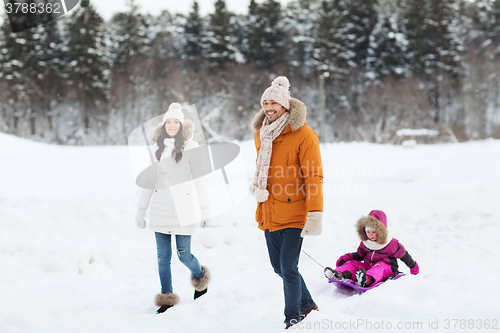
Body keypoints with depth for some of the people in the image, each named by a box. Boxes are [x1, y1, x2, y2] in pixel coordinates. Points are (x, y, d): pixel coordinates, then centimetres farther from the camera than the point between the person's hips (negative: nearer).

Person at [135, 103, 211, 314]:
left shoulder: (190, 146, -2)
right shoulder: (158, 147, 9)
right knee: (163, 256, 3)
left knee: (183, 255, 0)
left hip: (182, 208, -3)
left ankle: (200, 277, 31)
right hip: (160, 210, 4)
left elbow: (199, 180, -2)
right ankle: (167, 298, 13)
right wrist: (141, 211, 13)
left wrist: (205, 210, -4)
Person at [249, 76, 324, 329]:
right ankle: (307, 304, 36)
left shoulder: (303, 134, -12)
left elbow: (313, 177, -15)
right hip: (268, 213, 7)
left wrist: (314, 214, -21)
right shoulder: (261, 134, 9)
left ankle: (292, 317, 14)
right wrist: (257, 187, 8)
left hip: (293, 213, -7)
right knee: (278, 267, 15)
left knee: (288, 269, -6)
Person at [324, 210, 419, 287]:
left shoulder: (391, 244, -8)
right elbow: (360, 254, 19)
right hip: (368, 267, 6)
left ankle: (366, 280, -73)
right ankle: (340, 274, -47)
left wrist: (413, 267, 18)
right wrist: (347, 257, 0)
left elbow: (403, 255, 5)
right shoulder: (365, 243, 6)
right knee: (352, 263, -13)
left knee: (379, 266, -38)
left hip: (387, 269, -5)